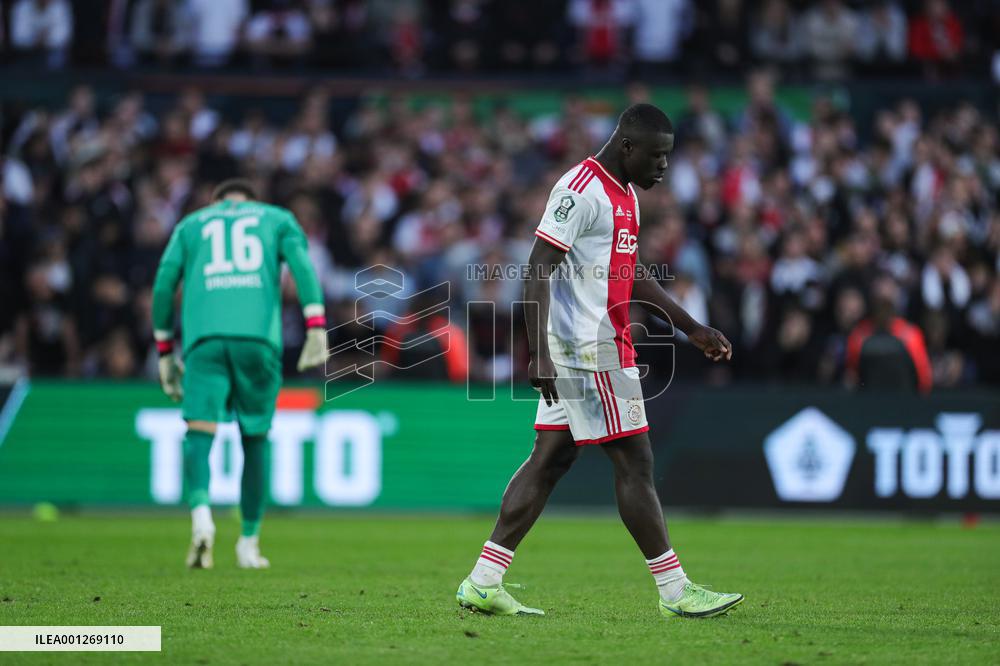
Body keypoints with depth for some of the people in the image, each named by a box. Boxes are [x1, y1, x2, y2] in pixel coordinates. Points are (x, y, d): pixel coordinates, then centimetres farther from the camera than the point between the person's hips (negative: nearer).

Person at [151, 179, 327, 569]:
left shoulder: (190, 225, 26)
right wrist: (317, 329, -6)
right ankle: (249, 543, 14)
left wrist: (165, 352, 18)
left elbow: (164, 283, 14)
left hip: (204, 339, 0)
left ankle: (200, 512, -35)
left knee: (200, 432, -7)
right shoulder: (277, 219, 23)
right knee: (255, 438, 12)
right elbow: (302, 265, 4)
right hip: (259, 335, 0)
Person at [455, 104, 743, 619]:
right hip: (590, 349, -10)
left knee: (551, 458, 8)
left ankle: (483, 584, 8)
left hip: (591, 349, 10)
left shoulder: (624, 194, 17)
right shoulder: (581, 190, -15)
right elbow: (538, 269, -19)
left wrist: (692, 328, 24)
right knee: (634, 462, -5)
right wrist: (538, 353, -25)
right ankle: (674, 591, 1)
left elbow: (631, 276, 26)